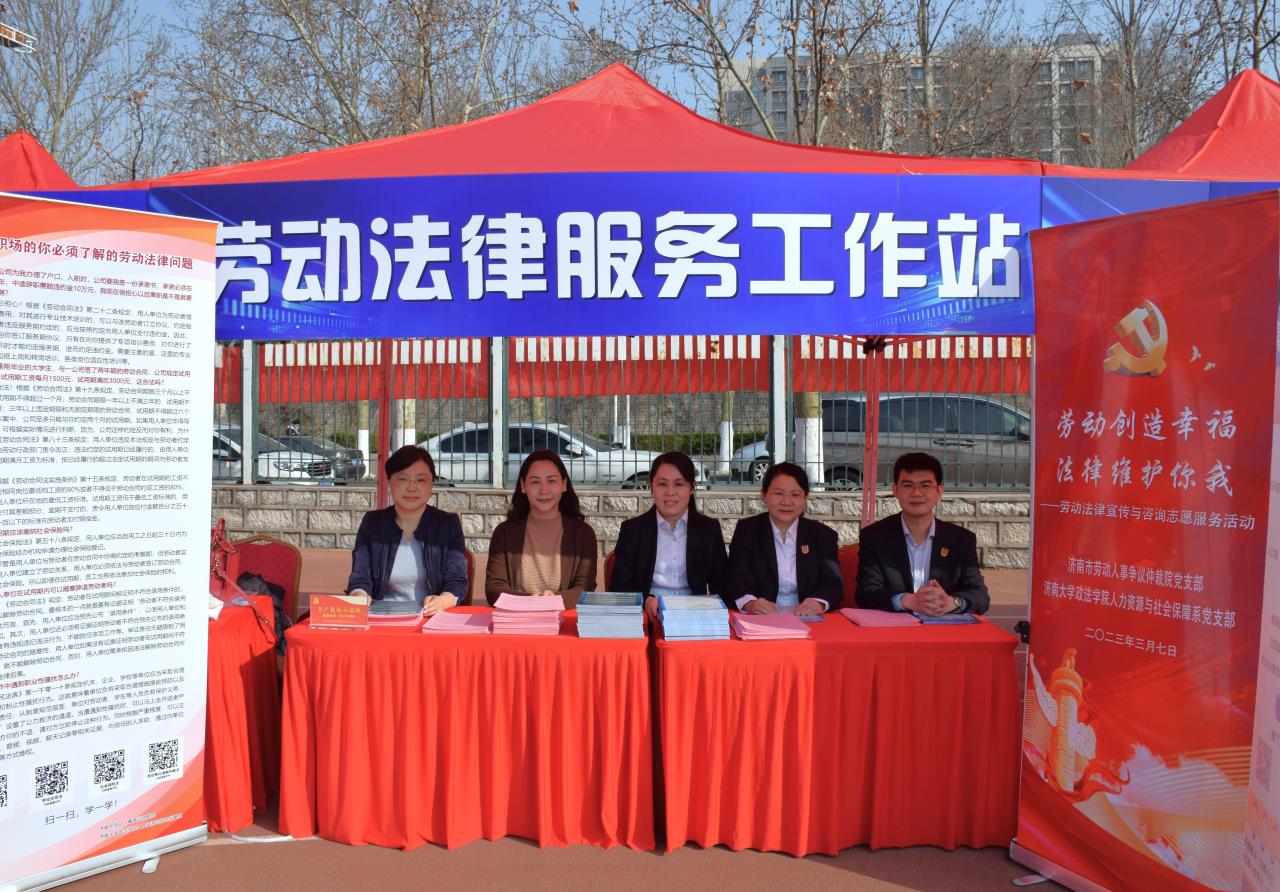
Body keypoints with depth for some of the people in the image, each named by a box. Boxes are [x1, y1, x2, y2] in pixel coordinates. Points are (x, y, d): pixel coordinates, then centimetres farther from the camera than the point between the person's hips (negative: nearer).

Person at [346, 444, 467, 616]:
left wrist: (442, 601, -25)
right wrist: (359, 598, -23)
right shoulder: (372, 522, 10)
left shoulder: (449, 525, 6)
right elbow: (360, 579, 2)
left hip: (431, 621, 0)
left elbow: (457, 583, -2)